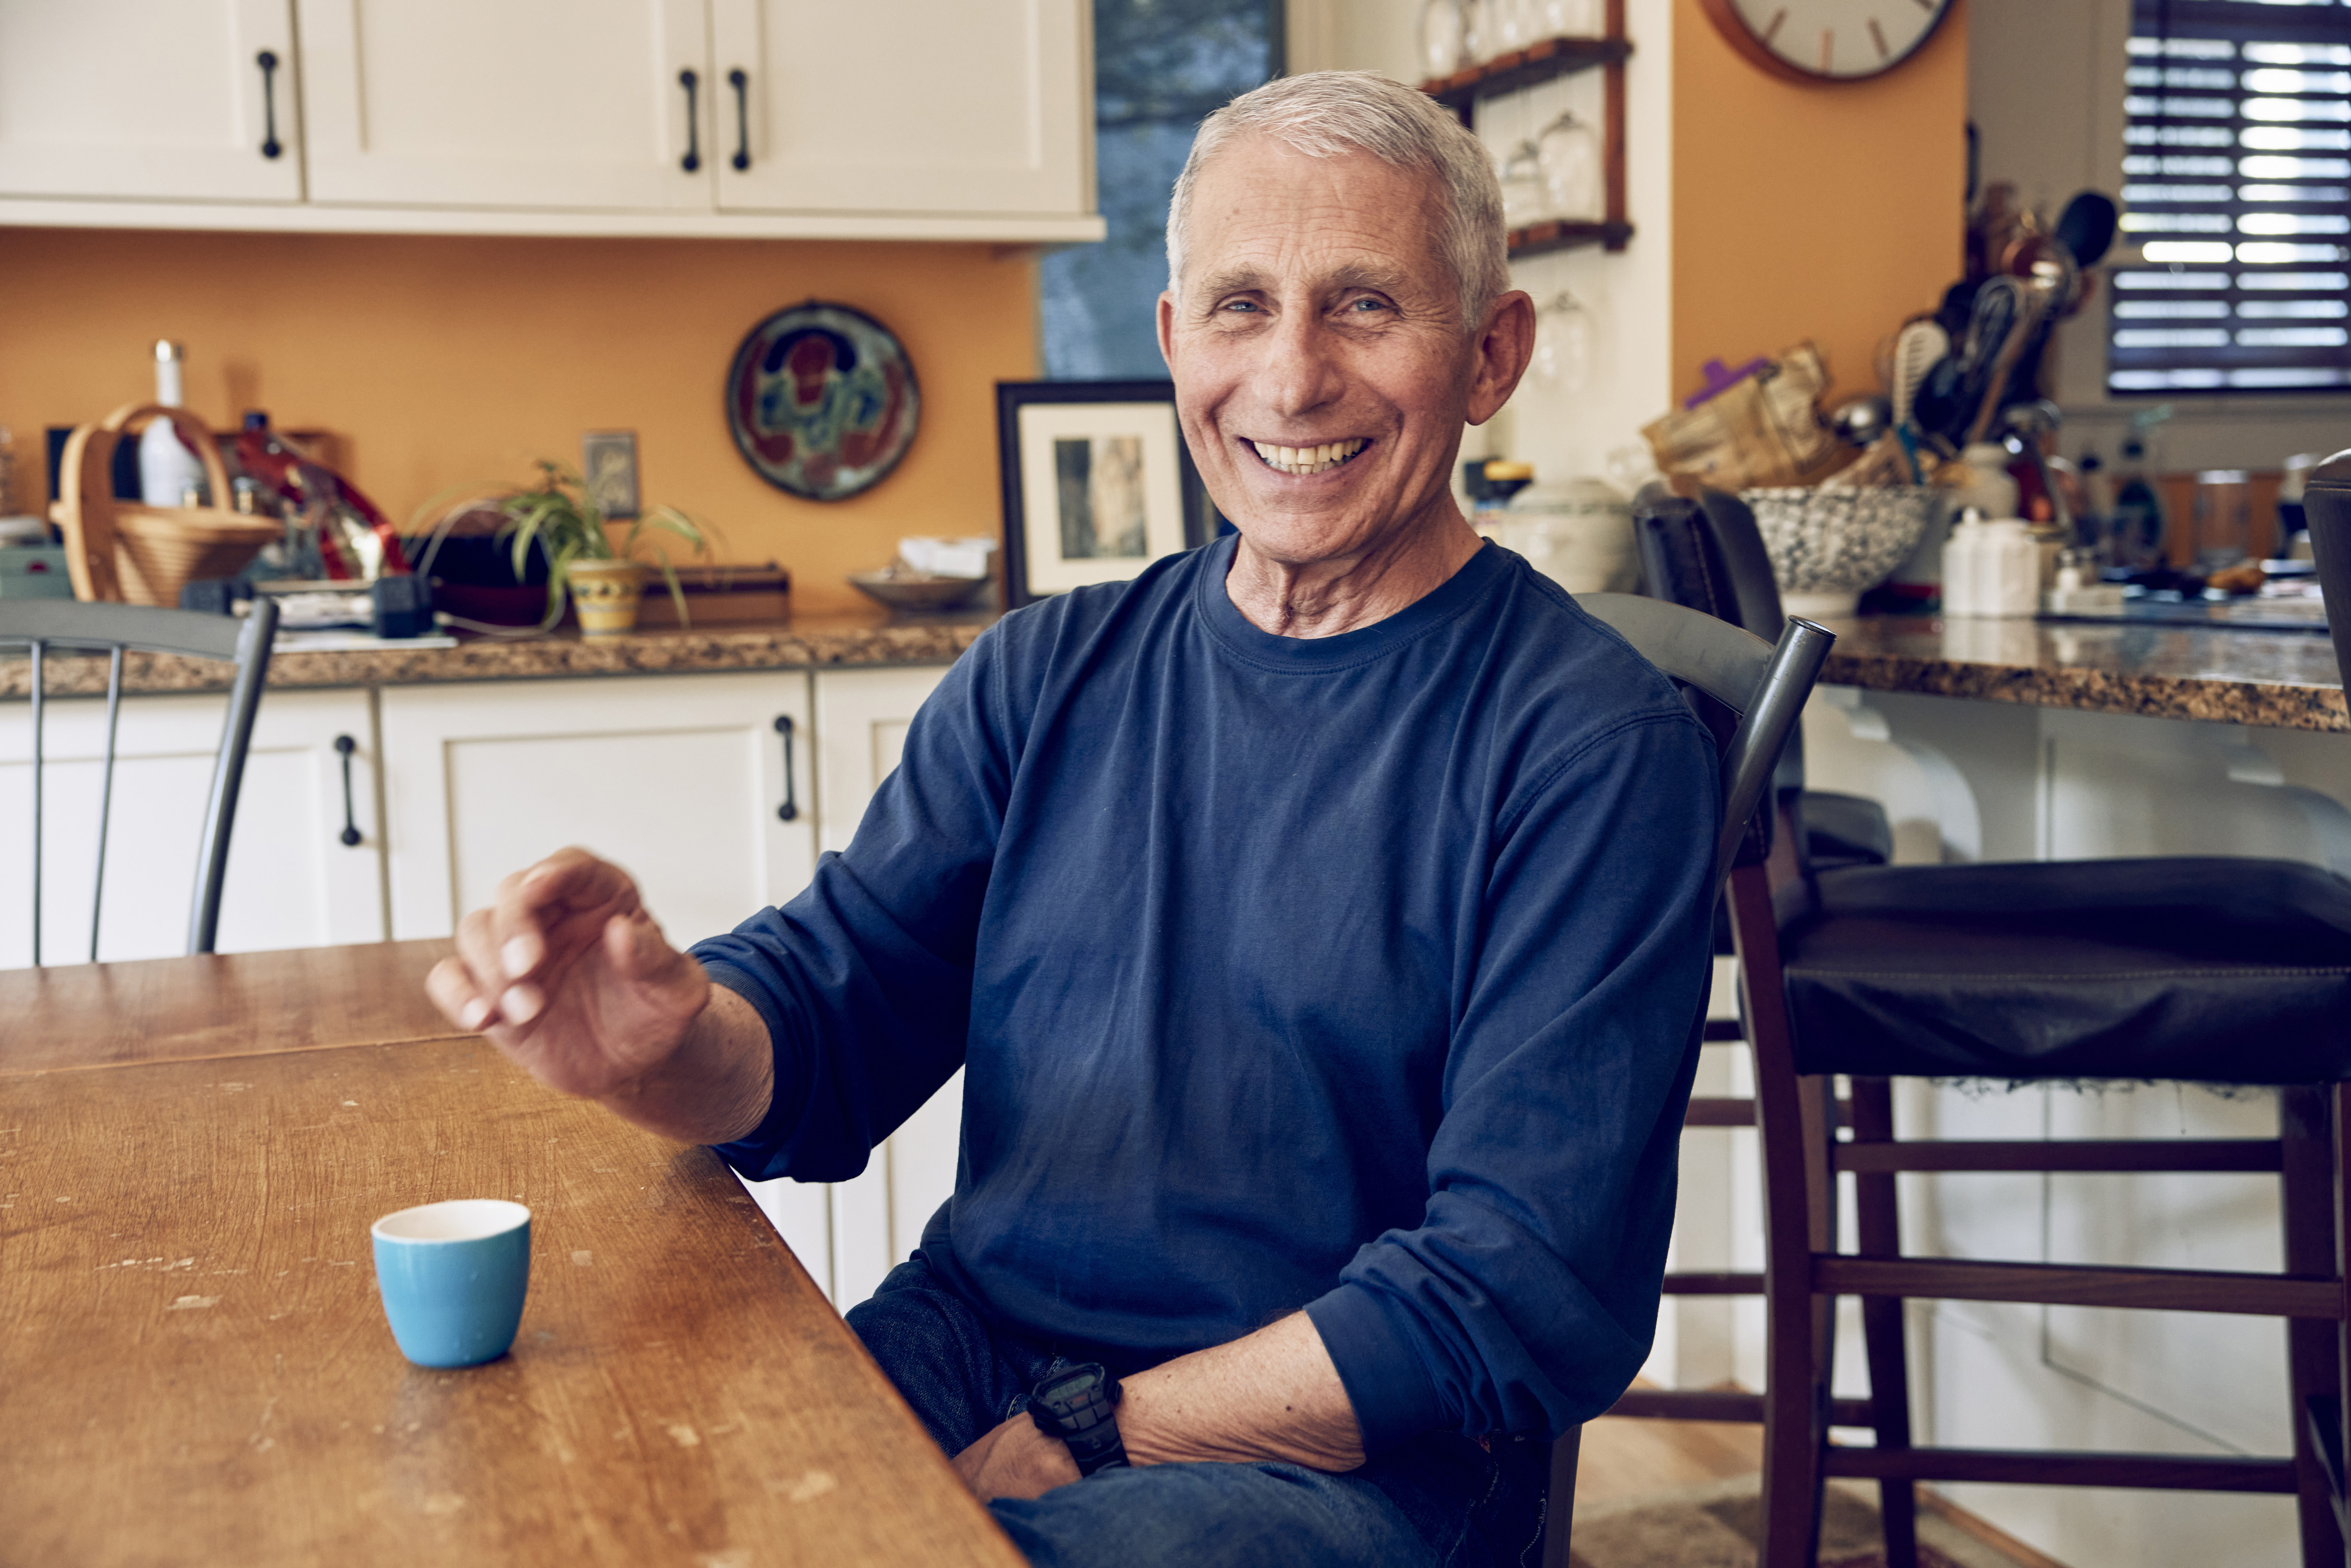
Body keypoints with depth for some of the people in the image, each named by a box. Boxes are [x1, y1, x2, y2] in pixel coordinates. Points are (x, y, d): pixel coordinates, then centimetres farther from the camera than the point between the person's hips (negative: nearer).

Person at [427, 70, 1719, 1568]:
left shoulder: (1600, 743, -7)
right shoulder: (1048, 674, 9)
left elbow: (1528, 1290, -12)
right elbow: (820, 1017, 5)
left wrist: (1084, 1437, -14)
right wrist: (672, 1044, -19)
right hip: (956, 1364, 4)